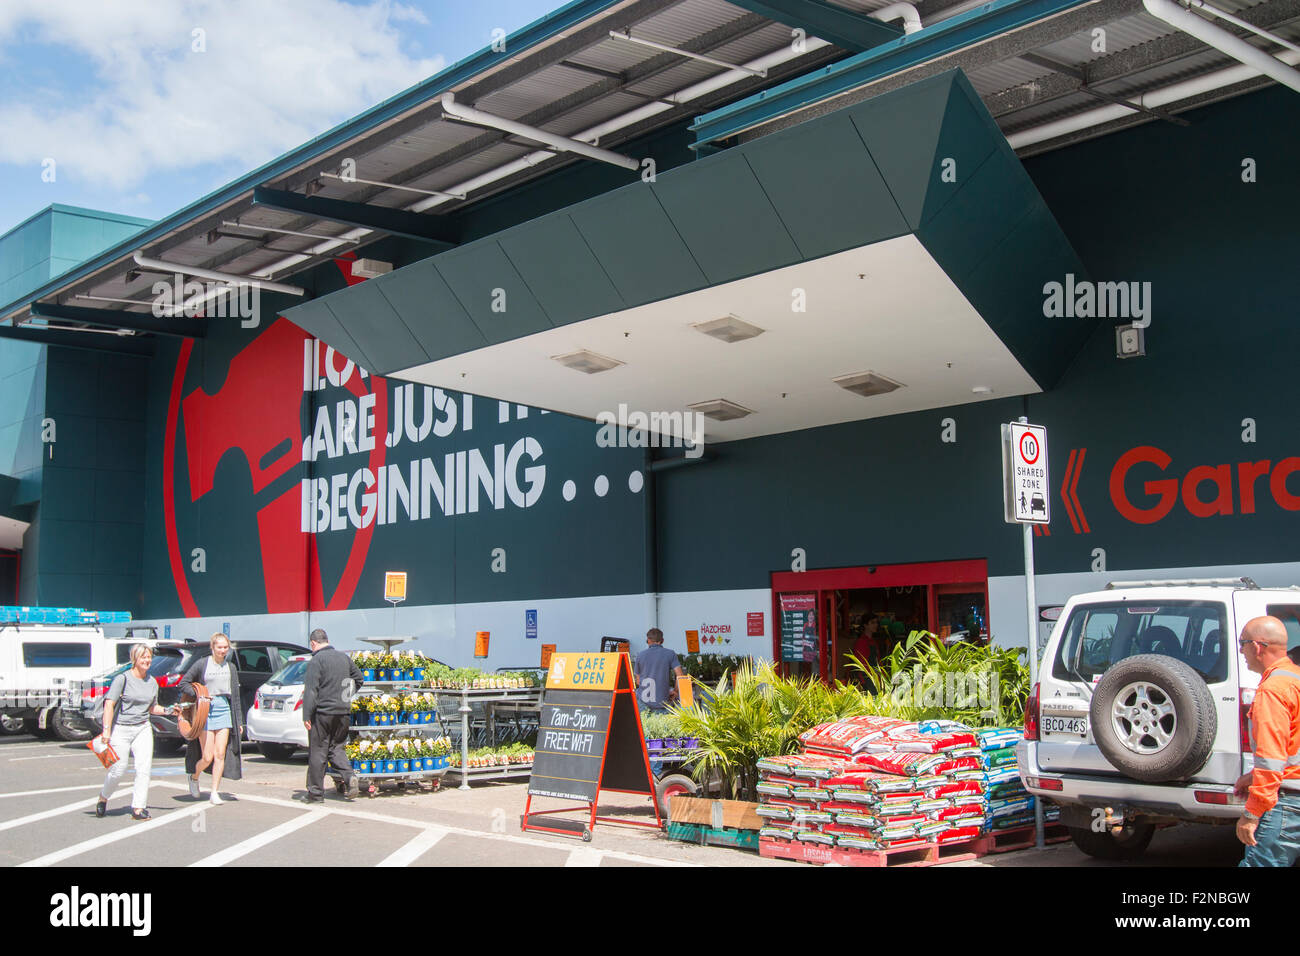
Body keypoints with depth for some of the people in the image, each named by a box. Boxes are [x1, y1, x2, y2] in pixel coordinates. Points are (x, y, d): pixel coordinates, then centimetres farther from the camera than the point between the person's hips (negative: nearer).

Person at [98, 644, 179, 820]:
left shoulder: (152, 682, 10)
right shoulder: (123, 679, -8)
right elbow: (109, 704, -13)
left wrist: (168, 710, 4)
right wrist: (106, 730, -20)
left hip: (143, 729, 4)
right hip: (120, 728, -4)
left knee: (144, 768, -10)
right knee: (118, 769, -2)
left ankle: (138, 808, -8)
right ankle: (103, 798, 26)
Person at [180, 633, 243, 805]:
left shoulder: (231, 667, 11)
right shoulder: (202, 664, 0)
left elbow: (235, 696, 14)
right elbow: (183, 684, 3)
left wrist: (239, 721, 13)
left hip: (224, 711, 3)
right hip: (205, 711, -3)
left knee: (220, 755, -2)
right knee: (207, 757, -5)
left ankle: (215, 793, 6)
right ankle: (194, 777, 27)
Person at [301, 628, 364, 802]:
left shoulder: (317, 660, -11)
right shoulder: (344, 657, 10)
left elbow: (310, 690, -15)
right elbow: (358, 679, 20)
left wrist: (306, 715, -15)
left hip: (322, 712, -6)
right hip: (343, 711, 6)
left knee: (317, 751, 3)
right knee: (336, 747, 16)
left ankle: (315, 792, 7)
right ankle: (350, 776, -6)